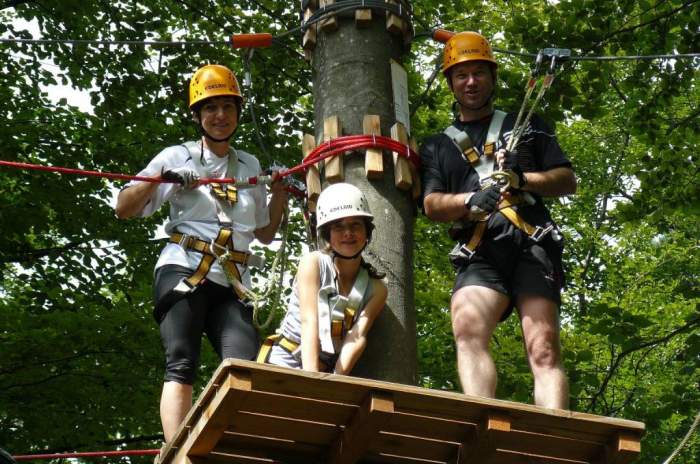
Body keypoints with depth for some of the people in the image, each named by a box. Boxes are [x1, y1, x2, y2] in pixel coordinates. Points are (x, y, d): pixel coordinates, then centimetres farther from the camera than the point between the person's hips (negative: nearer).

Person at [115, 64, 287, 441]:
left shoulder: (250, 166, 21)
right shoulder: (177, 157, 10)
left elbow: (264, 234, 28)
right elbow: (124, 209, 7)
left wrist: (279, 196, 12)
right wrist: (157, 180, -10)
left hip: (231, 283, 4)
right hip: (183, 271, -3)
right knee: (181, 365, -17)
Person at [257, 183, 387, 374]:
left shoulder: (376, 289, 4)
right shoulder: (313, 263, -3)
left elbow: (357, 338, -9)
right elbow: (309, 323, -15)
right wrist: (311, 382, -28)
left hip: (328, 372, 3)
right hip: (284, 362, -3)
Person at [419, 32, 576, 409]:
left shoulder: (525, 125, 26)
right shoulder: (437, 147, 27)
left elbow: (568, 180, 19)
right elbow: (431, 205, 12)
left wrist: (522, 178, -1)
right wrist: (471, 200, -10)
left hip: (532, 245, 0)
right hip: (478, 254, 0)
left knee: (543, 348, -18)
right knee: (467, 327, -30)